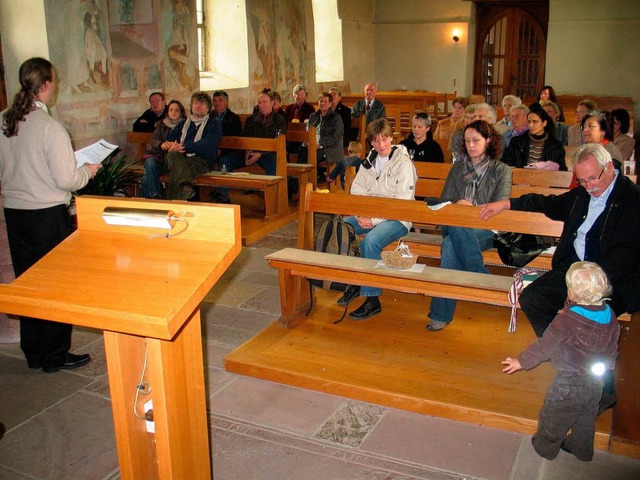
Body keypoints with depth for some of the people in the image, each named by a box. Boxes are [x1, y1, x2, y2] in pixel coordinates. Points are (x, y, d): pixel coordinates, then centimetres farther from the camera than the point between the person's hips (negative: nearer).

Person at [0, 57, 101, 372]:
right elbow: (66, 180, -18)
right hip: (48, 214, -7)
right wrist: (88, 171, 1)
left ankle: (33, 353, 29)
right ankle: (55, 355, 17)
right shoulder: (49, 127, -18)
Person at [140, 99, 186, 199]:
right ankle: (155, 195, -32)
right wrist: (162, 144, -21)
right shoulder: (161, 124, 19)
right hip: (156, 155, 3)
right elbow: (153, 141, 4)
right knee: (150, 163, -33)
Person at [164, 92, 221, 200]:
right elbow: (169, 141, 22)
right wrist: (173, 147, -4)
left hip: (202, 162, -3)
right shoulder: (183, 124, 31)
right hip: (181, 158, 3)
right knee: (173, 155, -34)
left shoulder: (214, 126, 15)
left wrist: (183, 146, -12)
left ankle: (173, 200, -44)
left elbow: (206, 146, -5)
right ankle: (185, 186, -57)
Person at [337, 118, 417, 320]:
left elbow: (402, 203, -17)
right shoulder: (370, 161, 11)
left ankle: (372, 300, -21)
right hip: (370, 215, 7)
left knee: (370, 241, -34)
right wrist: (361, 215, -9)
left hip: (396, 219, -7)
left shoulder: (403, 163, -10)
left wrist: (374, 220, -21)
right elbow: (357, 190, 9)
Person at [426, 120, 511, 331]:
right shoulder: (458, 167, 21)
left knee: (450, 245, -36)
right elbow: (444, 201, 17)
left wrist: (470, 208, -15)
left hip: (487, 230, -3)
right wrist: (457, 205, -7)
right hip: (455, 227, 3)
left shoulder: (501, 170, 10)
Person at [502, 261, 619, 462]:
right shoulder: (609, 316, -10)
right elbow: (612, 350, 4)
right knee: (586, 420, 28)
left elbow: (544, 346, -19)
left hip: (569, 383, -6)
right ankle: (582, 450, 48)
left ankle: (546, 447, 39)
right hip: (596, 383, 6)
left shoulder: (566, 321, -29)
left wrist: (521, 362, -4)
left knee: (553, 417, 19)